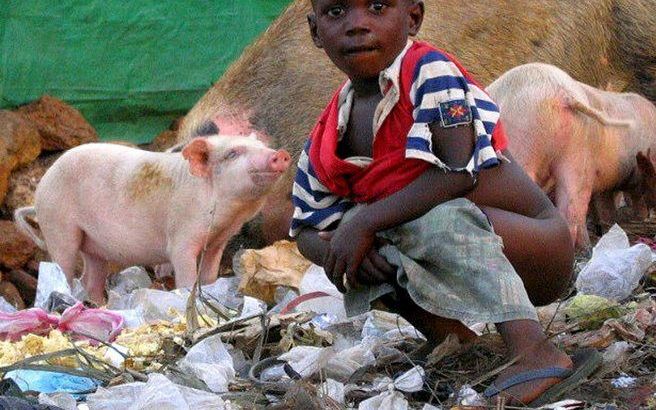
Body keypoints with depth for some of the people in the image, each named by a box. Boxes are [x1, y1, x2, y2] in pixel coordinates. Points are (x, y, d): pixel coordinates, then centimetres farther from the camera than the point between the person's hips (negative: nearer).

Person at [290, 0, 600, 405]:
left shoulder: (430, 73, -16)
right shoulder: (328, 138, 3)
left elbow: (458, 172, -29)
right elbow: (307, 230, 8)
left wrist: (364, 223, -26)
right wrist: (334, 248, -17)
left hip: (541, 249, -7)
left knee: (441, 220, -36)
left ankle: (534, 353, -45)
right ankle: (455, 342, -13)